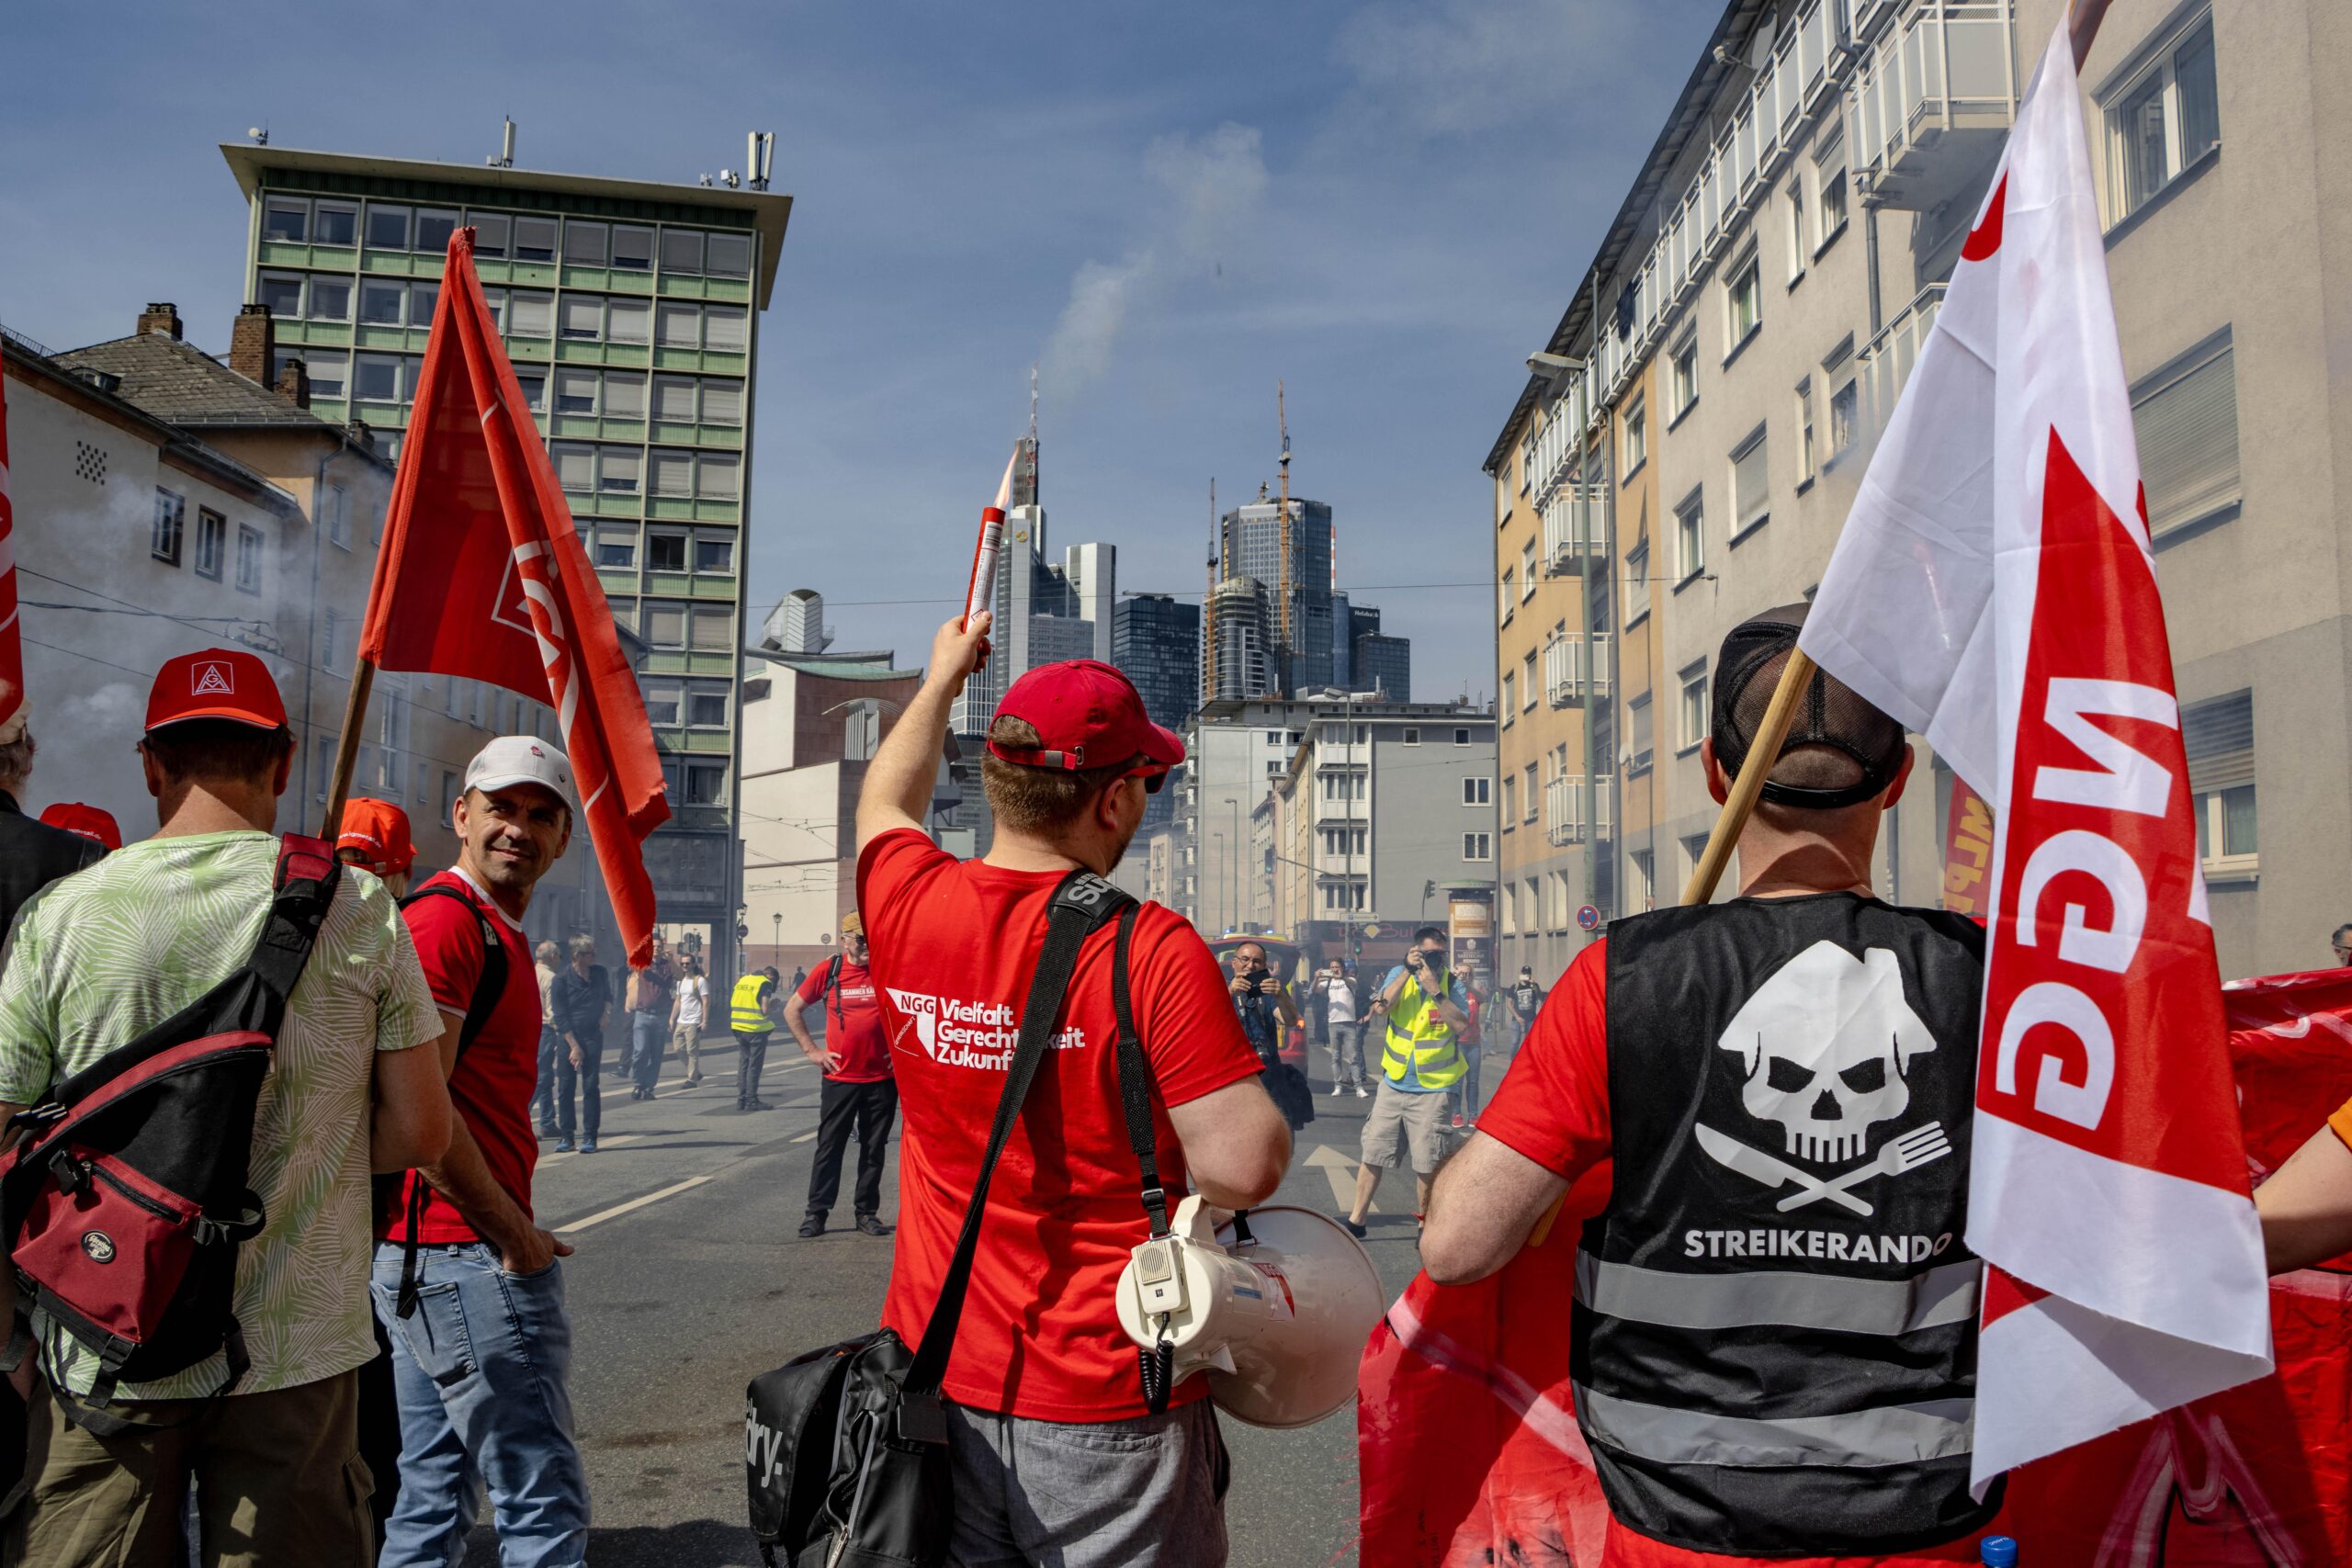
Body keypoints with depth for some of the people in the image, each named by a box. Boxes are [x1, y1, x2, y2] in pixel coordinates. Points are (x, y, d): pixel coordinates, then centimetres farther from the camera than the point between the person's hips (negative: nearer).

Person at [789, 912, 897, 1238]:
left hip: (882, 1079, 1)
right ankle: (816, 1212, 12)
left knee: (874, 1149, 8)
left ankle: (867, 1212, 19)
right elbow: (792, 1010, 8)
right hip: (839, 1077, -1)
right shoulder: (829, 971, -1)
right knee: (829, 1147, 4)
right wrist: (811, 1050, 2)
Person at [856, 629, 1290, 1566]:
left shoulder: (908, 906, -5)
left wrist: (943, 678, 34)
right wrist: (1265, 1114, -1)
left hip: (936, 1377, 5)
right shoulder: (1152, 950, -21)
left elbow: (885, 803, 19)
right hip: (1104, 1409, -4)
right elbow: (1242, 1169, -24)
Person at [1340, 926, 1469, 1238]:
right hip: (1393, 1084, 3)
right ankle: (1356, 1218, 18)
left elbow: (1461, 1025, -17)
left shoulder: (1451, 984, -3)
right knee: (1372, 1152, 7)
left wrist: (1434, 990, -24)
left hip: (1431, 1088, -2)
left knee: (1427, 1163, 0)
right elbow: (1383, 1006, -14)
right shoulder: (1399, 975, 3)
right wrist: (1408, 970, -21)